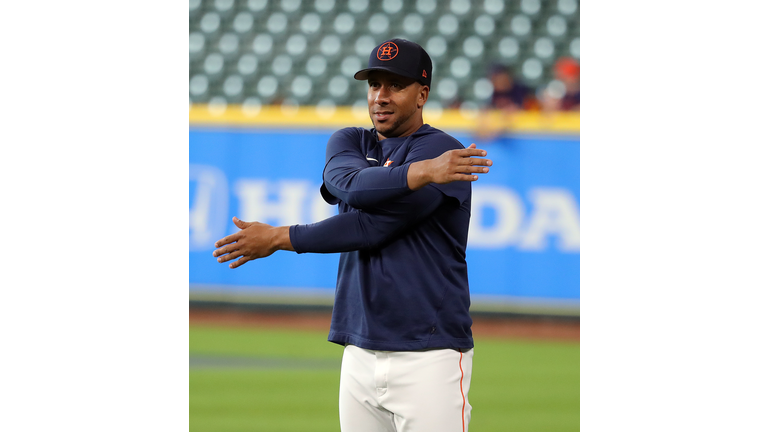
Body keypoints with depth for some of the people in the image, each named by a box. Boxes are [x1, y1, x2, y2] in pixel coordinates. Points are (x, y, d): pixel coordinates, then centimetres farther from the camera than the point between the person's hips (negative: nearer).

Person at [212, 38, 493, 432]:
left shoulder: (442, 151, -6)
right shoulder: (348, 142, 15)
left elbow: (373, 227, -13)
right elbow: (349, 184, -10)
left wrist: (277, 238, -6)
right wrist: (421, 172, -26)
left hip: (429, 355, -6)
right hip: (360, 353, 6)